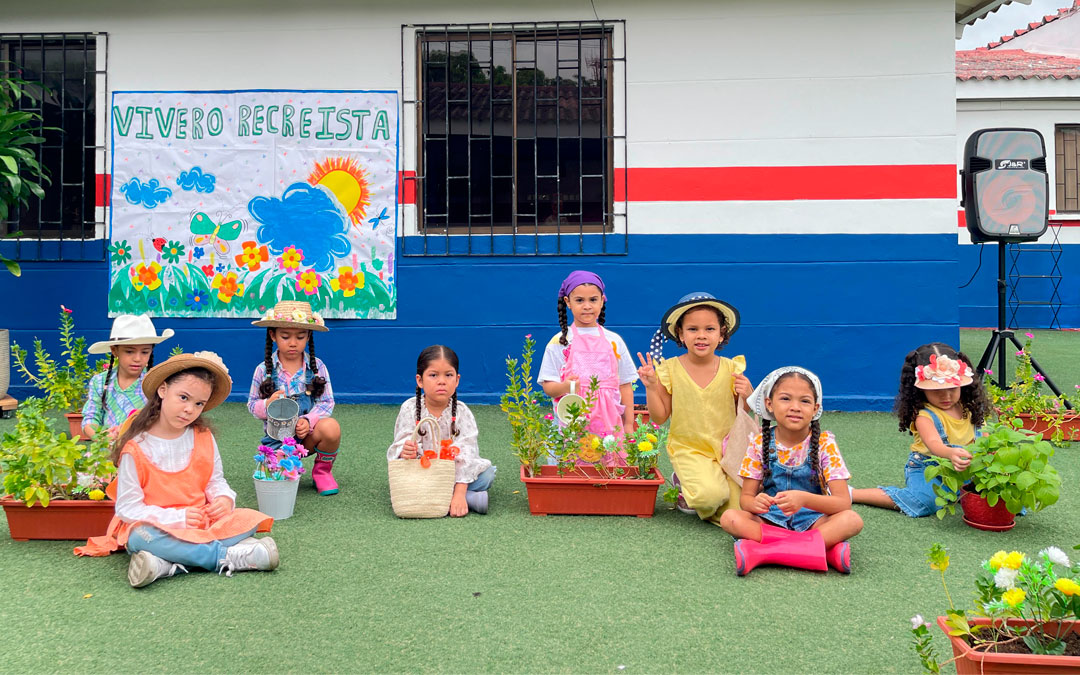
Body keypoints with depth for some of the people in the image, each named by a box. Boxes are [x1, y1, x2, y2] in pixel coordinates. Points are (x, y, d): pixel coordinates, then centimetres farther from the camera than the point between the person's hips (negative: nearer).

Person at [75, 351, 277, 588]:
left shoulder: (204, 438, 4)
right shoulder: (136, 448, -10)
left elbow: (216, 482, 13)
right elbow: (127, 507, -10)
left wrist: (224, 500, -12)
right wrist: (177, 518, -21)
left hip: (201, 522, 5)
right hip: (156, 526, -4)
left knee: (249, 519, -18)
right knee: (142, 536, -37)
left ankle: (168, 565, -30)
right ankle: (227, 556, -31)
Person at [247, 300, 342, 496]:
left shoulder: (317, 366, -2)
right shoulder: (264, 370, -2)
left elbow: (327, 402, -3)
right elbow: (252, 404, 4)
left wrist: (309, 420, -21)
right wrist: (267, 405, -20)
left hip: (309, 434, 0)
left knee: (331, 427, -34)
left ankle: (322, 471, -3)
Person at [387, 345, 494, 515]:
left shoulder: (462, 412, -12)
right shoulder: (410, 409, -9)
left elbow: (465, 455, -20)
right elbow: (401, 443, -12)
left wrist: (459, 494, -32)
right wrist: (406, 452, -40)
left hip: (453, 472, -1)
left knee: (486, 474, -26)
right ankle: (472, 498, -30)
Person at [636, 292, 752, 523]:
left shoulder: (731, 369, -1)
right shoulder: (670, 369, -4)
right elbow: (659, 417, 0)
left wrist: (748, 395, -13)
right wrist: (651, 387, -14)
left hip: (728, 450, 2)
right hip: (689, 450, -2)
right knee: (712, 495, -29)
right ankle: (683, 481, 6)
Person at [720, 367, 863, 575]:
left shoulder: (824, 443, -9)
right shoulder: (760, 443, -4)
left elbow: (843, 502, -16)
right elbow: (746, 497, -3)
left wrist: (803, 498, -36)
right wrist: (755, 503, -30)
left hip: (812, 521, -1)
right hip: (770, 520, 1)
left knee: (852, 520, -30)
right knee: (729, 517, -26)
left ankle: (759, 552, -36)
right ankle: (825, 547, -31)